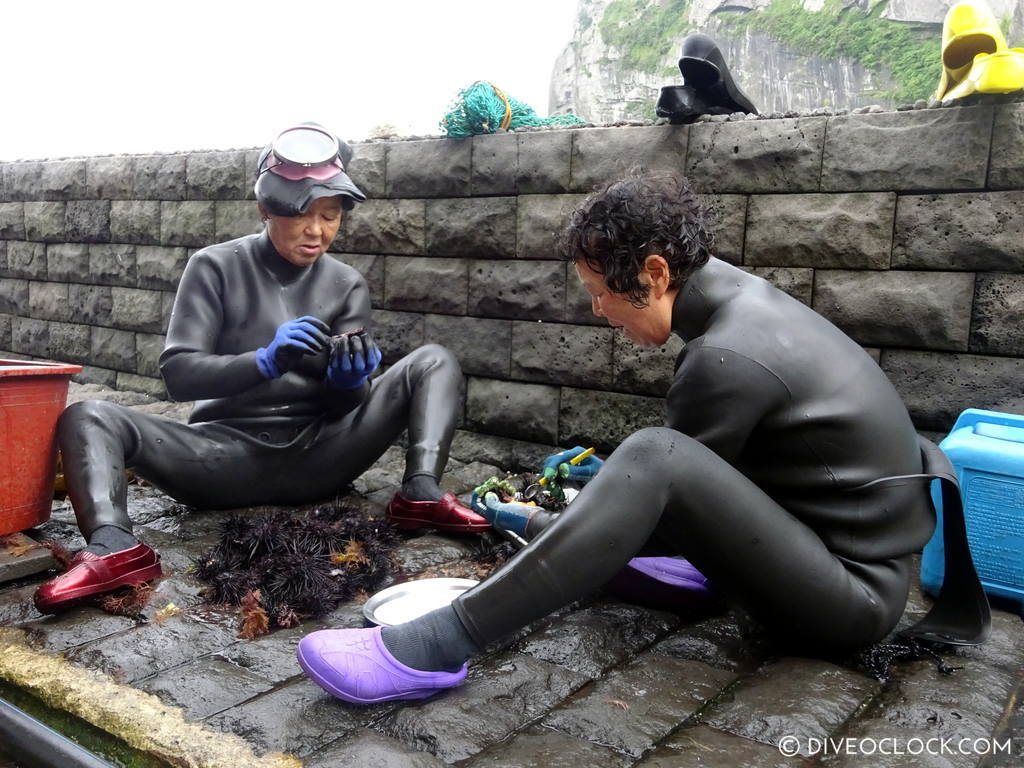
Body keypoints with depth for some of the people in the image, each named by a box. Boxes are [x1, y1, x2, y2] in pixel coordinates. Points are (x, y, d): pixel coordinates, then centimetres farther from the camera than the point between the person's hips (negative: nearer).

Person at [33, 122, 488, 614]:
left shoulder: (347, 285, 6)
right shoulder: (215, 267, 0)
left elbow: (346, 402, 1)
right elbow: (177, 374, -10)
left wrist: (349, 379, -24)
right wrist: (266, 361, -27)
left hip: (316, 455, 2)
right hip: (227, 452, -1)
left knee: (433, 361, -9)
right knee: (88, 417, -23)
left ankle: (420, 492, -29)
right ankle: (114, 546, -46)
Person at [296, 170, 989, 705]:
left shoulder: (727, 356, -23)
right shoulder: (744, 297, 4)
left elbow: (671, 472, -11)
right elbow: (711, 467, 14)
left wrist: (543, 524, 2)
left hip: (852, 592, -9)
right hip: (861, 549, 9)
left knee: (657, 462, -31)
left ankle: (436, 647, -32)